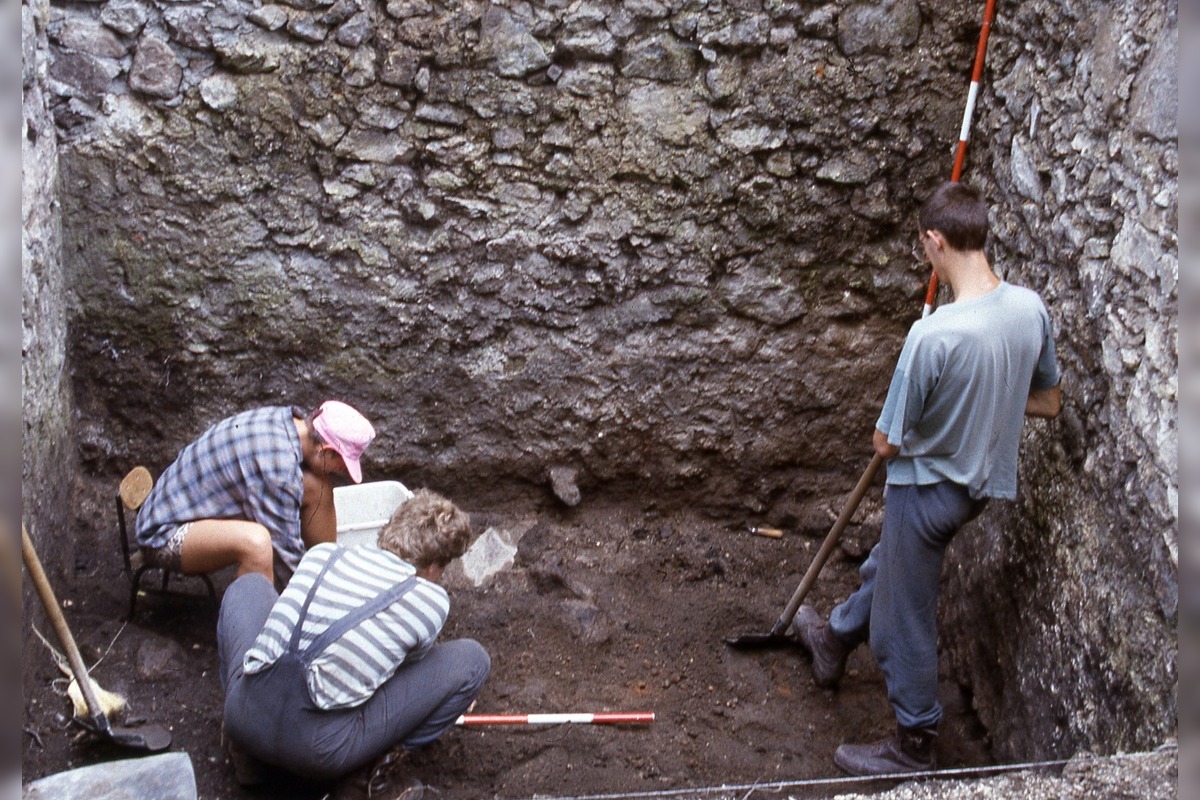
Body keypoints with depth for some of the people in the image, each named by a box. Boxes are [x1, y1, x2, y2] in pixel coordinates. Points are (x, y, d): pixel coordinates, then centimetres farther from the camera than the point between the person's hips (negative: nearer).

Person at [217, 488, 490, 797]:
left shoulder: (322, 554, 12)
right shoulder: (432, 601, 2)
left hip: (244, 721, 4)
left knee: (248, 586, 32)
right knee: (471, 659, 8)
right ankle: (369, 767, 4)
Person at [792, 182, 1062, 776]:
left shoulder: (934, 334, -34)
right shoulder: (1031, 308, -11)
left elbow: (886, 442, -22)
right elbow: (1048, 403, 5)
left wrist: (909, 422, 0)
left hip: (928, 489, -8)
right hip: (984, 479, 8)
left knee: (905, 619, 12)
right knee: (887, 564, 30)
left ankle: (915, 746, 30)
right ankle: (834, 639, 55)